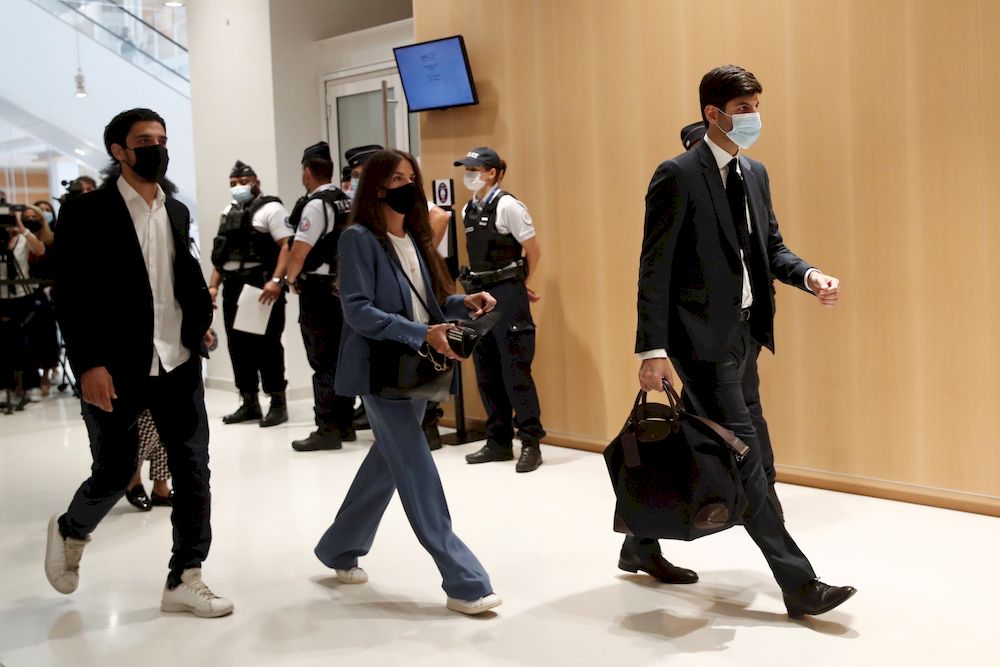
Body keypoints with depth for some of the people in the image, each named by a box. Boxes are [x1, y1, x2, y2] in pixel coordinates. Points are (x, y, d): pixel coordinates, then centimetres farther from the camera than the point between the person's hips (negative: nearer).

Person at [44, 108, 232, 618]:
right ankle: (70, 531, 39)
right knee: (114, 474, 6)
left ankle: (184, 581, 13)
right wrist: (89, 363, -19)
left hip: (178, 364, 5)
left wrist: (201, 315, 1)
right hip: (117, 369, -5)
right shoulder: (86, 212, -7)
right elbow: (70, 294, -11)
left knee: (194, 470, 2)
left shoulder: (177, 212, 11)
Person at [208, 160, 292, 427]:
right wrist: (213, 285, 13)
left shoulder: (270, 209, -3)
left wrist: (276, 280, -25)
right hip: (233, 287, 7)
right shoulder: (227, 213, 20)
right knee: (238, 344, 8)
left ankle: (278, 403, 2)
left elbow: (287, 246, -14)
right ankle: (248, 403, 18)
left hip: (261, 286, -7)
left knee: (266, 344, -6)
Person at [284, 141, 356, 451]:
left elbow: (299, 252, -17)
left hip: (319, 291, -8)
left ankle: (327, 429, -4)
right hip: (344, 287, 8)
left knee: (323, 361, -6)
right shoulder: (346, 203, 11)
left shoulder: (316, 204, -14)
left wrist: (291, 278, 1)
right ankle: (345, 424, 20)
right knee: (341, 357, 13)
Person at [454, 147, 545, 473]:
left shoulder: (507, 205, -11)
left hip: (506, 294, -8)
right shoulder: (468, 210, 11)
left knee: (515, 370, -7)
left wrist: (519, 285, 6)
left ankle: (530, 443, 0)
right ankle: (499, 441, 18)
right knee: (486, 373, 9)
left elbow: (533, 251, -7)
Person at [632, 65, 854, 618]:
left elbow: (771, 249, 17)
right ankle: (798, 583, -3)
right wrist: (653, 348, -18)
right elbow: (655, 267, -12)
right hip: (701, 333, -8)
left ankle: (641, 546, 33)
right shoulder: (678, 175, -10)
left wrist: (808, 276, -5)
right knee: (742, 451, -7)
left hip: (742, 329, 8)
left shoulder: (755, 173, 13)